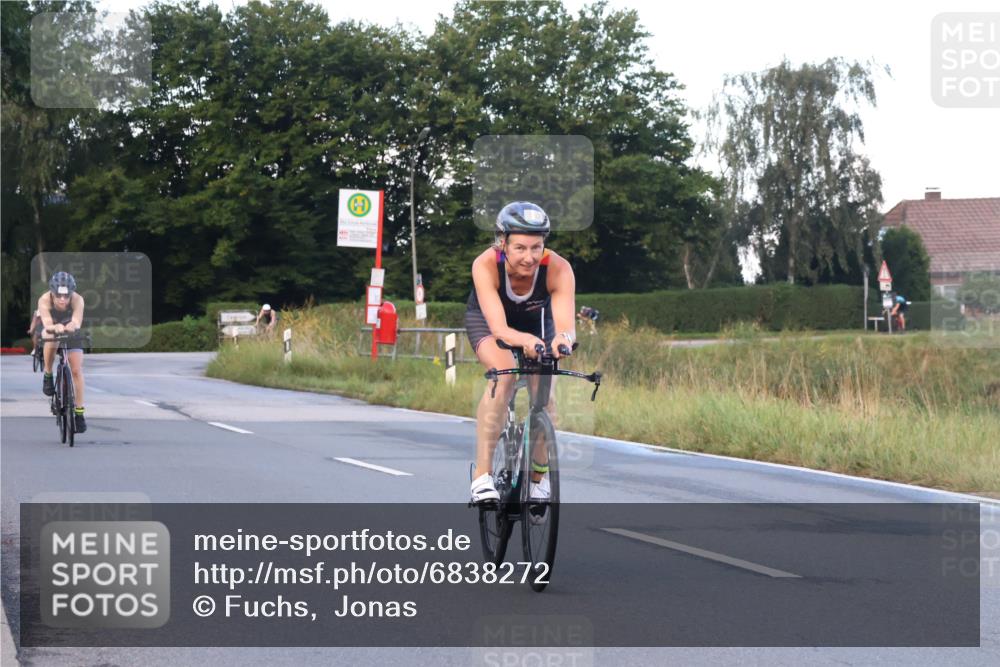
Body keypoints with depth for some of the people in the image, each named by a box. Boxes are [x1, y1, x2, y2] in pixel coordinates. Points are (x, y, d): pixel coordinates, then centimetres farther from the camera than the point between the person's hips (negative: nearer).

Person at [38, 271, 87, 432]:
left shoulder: (77, 300, -34)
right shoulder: (45, 300, -35)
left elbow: (77, 321, -49)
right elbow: (47, 324, -48)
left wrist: (73, 325, -72)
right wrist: (55, 327, -70)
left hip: (71, 330, 1)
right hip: (51, 328, -1)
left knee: (77, 369, -8)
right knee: (51, 344, -35)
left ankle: (79, 413, 2)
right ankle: (48, 375, -7)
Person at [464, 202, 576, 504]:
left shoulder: (558, 269, -35)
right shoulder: (486, 265, -38)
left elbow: (565, 324, -46)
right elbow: (498, 327, -46)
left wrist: (563, 338, -70)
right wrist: (523, 340, -68)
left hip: (537, 321, 2)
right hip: (487, 319, -2)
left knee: (544, 393, -13)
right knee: (504, 376, -29)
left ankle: (539, 476, 12)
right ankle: (482, 475, -24)